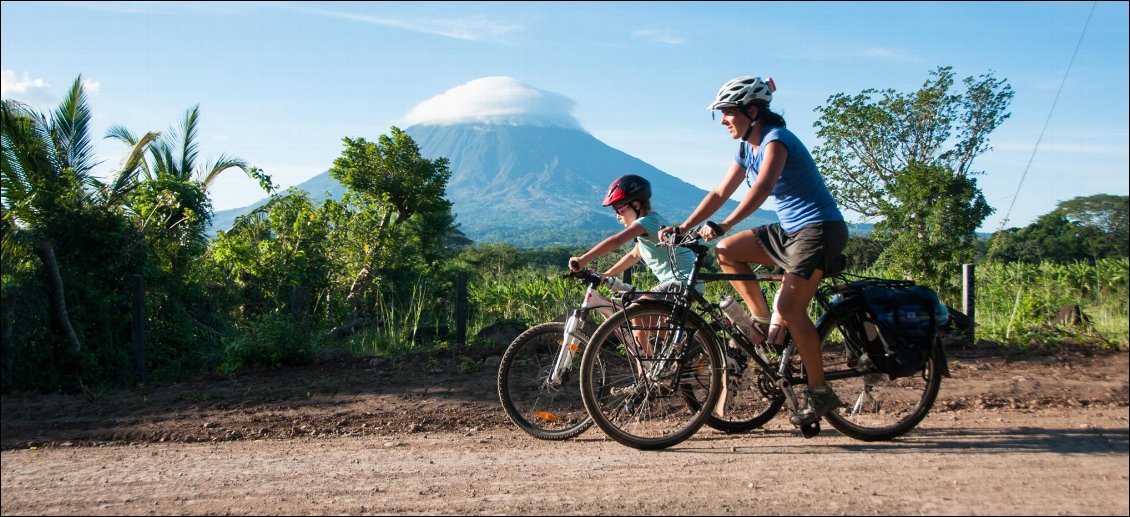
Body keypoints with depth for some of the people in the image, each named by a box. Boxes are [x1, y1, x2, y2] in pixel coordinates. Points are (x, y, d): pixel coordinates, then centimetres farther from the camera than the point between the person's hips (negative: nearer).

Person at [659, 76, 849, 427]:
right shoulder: (747, 148, 10)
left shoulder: (776, 140, -18)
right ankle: (764, 321, 7)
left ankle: (820, 393, -7)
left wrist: (722, 226, -43)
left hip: (820, 229, -9)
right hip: (790, 230, 9)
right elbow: (720, 193, 11)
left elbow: (761, 189, -33)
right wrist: (682, 228, 1)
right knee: (726, 251, 2)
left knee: (790, 309, -17)